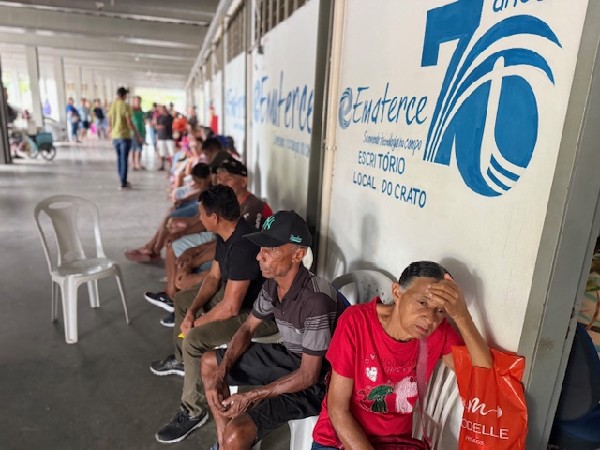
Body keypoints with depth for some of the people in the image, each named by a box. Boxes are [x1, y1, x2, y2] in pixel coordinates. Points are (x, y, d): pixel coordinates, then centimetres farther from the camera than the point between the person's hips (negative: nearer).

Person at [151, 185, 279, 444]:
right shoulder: (225, 234, -3)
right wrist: (192, 311, -6)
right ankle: (181, 360, 41)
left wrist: (196, 323, -15)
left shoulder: (244, 244, -33)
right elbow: (214, 277, 8)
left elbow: (230, 308, -31)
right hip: (233, 294, 10)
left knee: (194, 339, -25)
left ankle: (193, 412, -3)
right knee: (182, 299, 21)